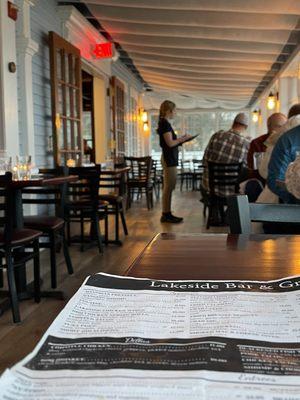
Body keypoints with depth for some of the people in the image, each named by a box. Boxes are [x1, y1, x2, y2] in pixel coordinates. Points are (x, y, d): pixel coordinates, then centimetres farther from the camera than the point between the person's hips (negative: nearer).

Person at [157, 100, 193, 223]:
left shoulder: (164, 123, 17)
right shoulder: (165, 124, -13)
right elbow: (170, 143, -19)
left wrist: (181, 139, 12)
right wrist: (183, 138, -7)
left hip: (169, 158, 10)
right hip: (169, 159, -10)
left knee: (169, 187, 11)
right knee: (168, 187, -6)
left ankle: (167, 213, 16)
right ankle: (166, 215, -1)